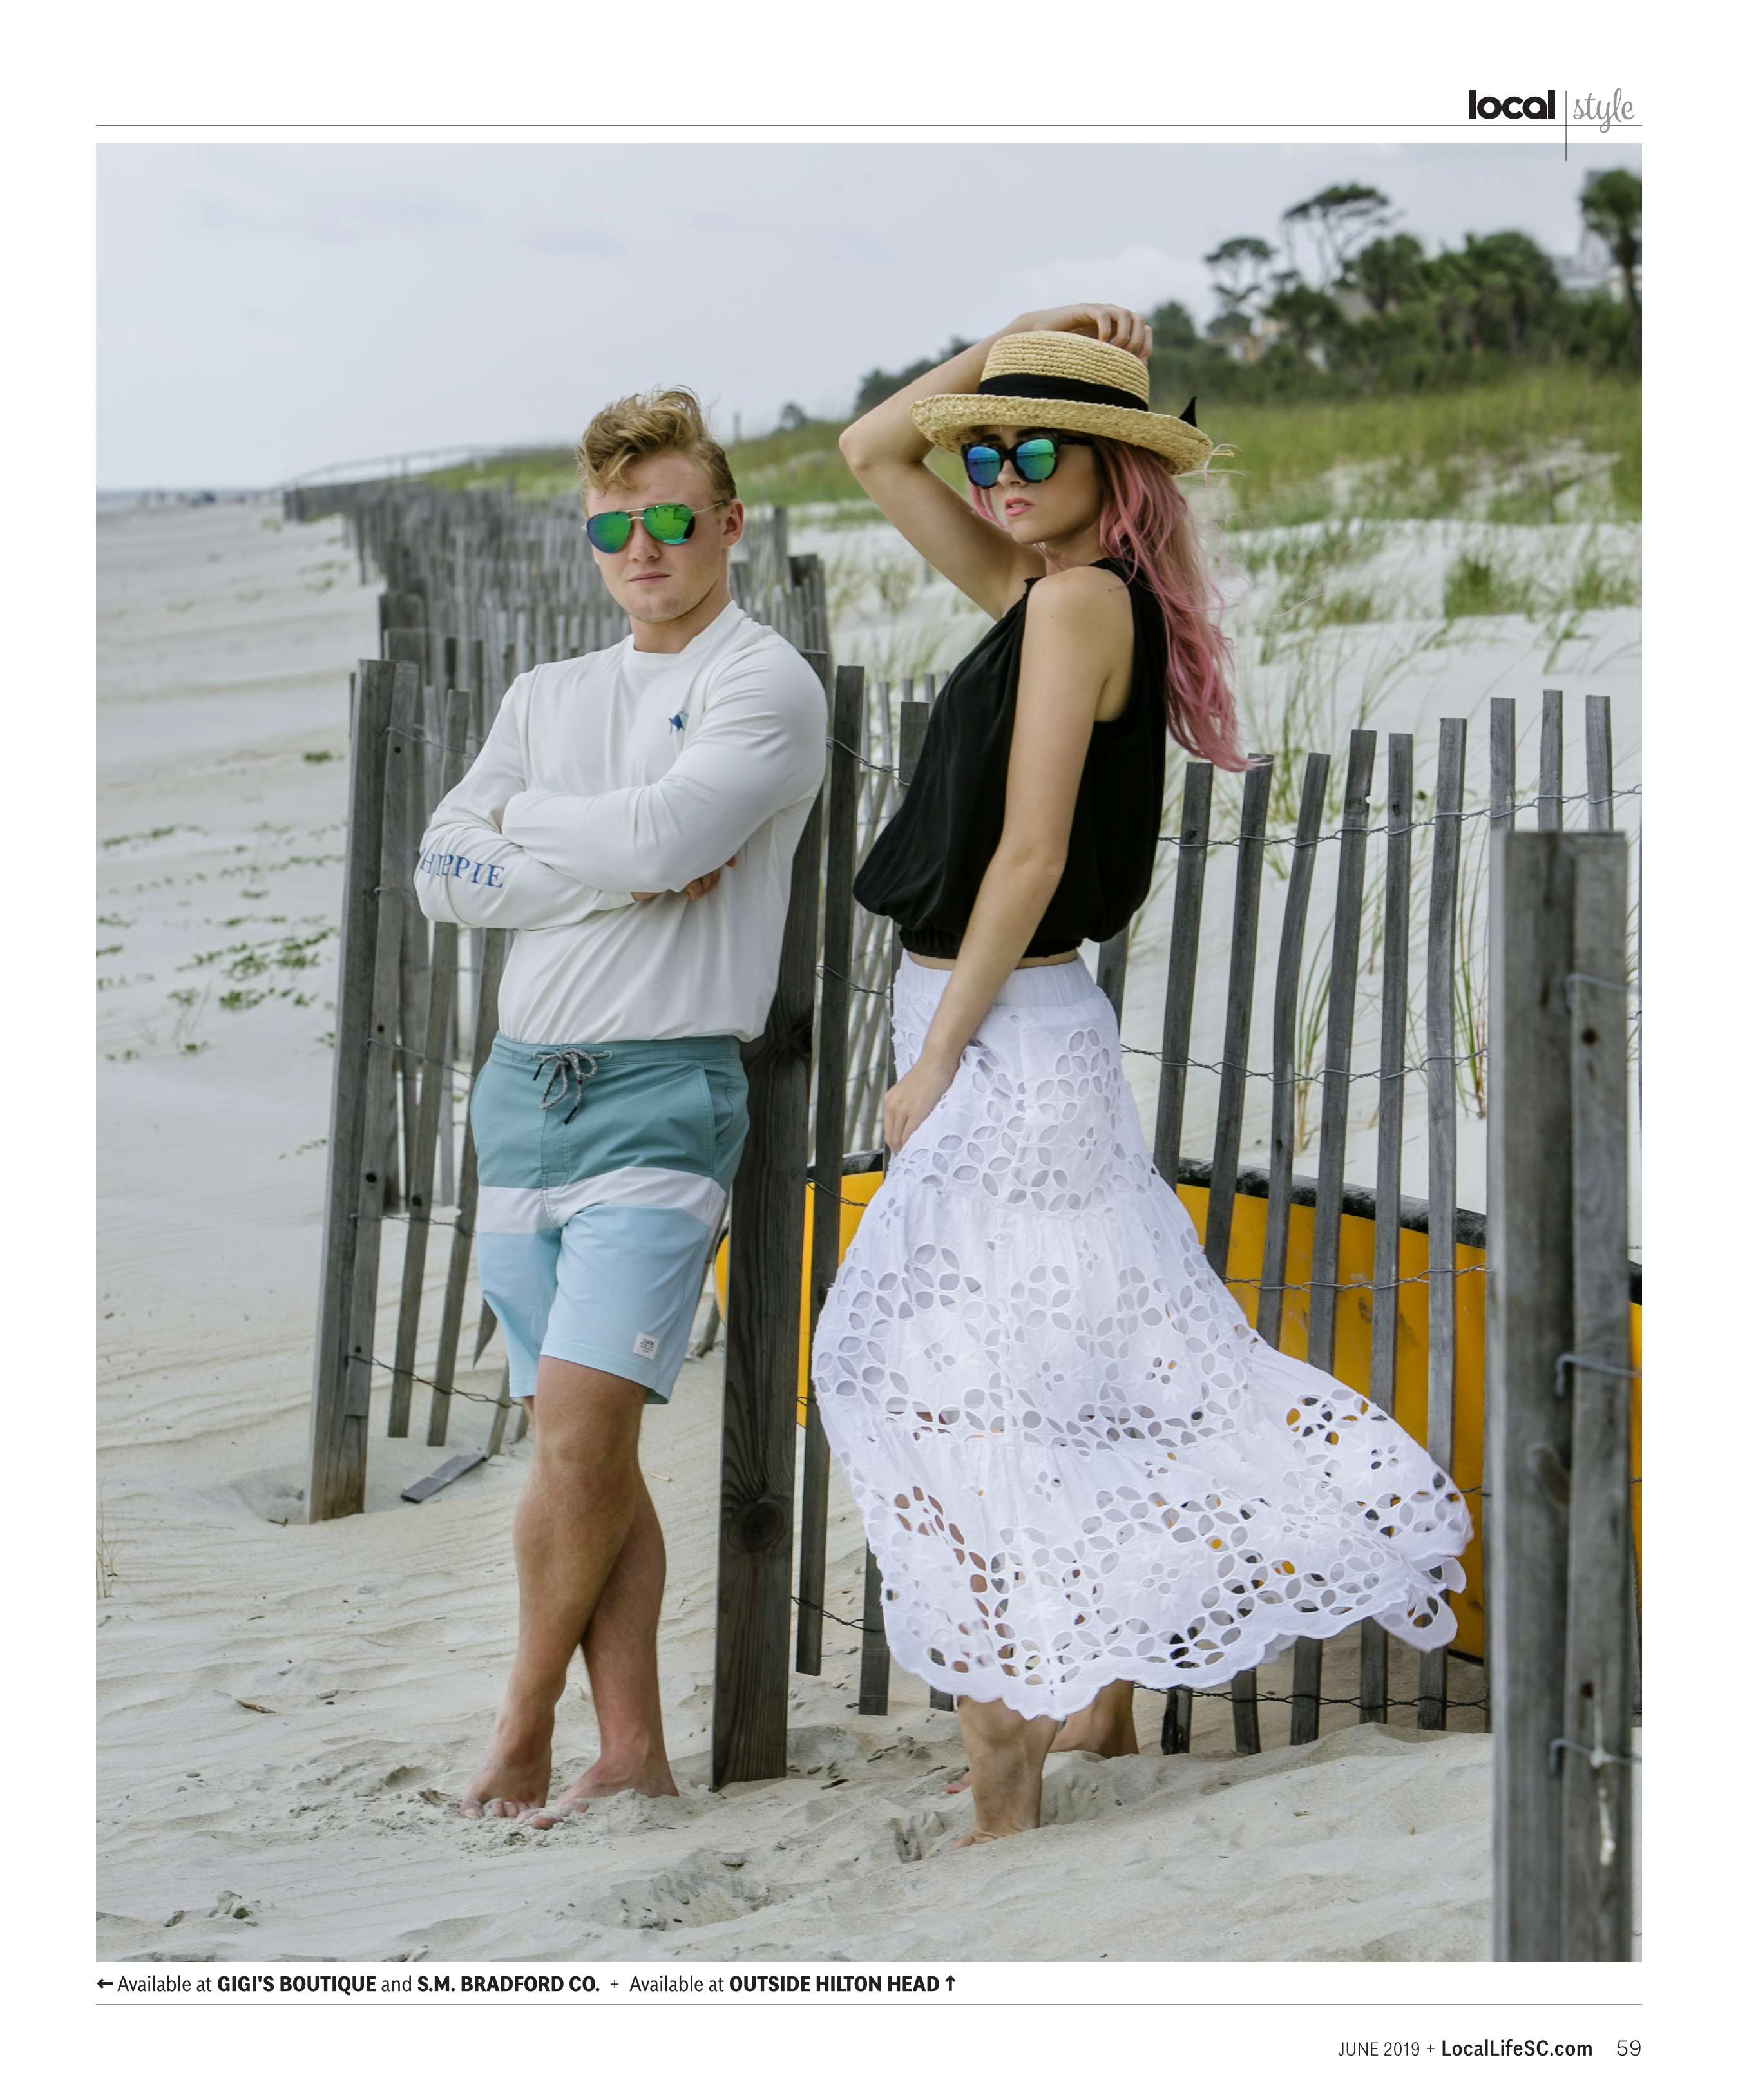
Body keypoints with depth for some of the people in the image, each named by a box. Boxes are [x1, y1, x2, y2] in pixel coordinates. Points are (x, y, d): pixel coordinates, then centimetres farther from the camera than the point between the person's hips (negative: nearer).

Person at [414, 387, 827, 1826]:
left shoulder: (768, 684, 0)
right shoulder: (546, 696, 19)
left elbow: (661, 833, -17)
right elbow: (445, 876, 6)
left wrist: (527, 818, 1)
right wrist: (623, 872, -7)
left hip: (664, 1093, -6)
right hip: (525, 1085, 6)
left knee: (580, 1427, -15)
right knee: (590, 1452, 4)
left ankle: (523, 1732, -1)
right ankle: (633, 1754, 8)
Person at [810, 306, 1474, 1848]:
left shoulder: (1083, 599, -13)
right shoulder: (1034, 590, 12)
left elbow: (1028, 858, -17)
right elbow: (874, 450, 22)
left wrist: (936, 1059, -13)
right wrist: (1013, 344, 10)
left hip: (1006, 1035, -9)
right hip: (1012, 1033, 9)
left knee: (948, 1370, -7)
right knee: (1082, 1359, 13)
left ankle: (1005, 1778, -3)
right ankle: (1104, 1706, 23)